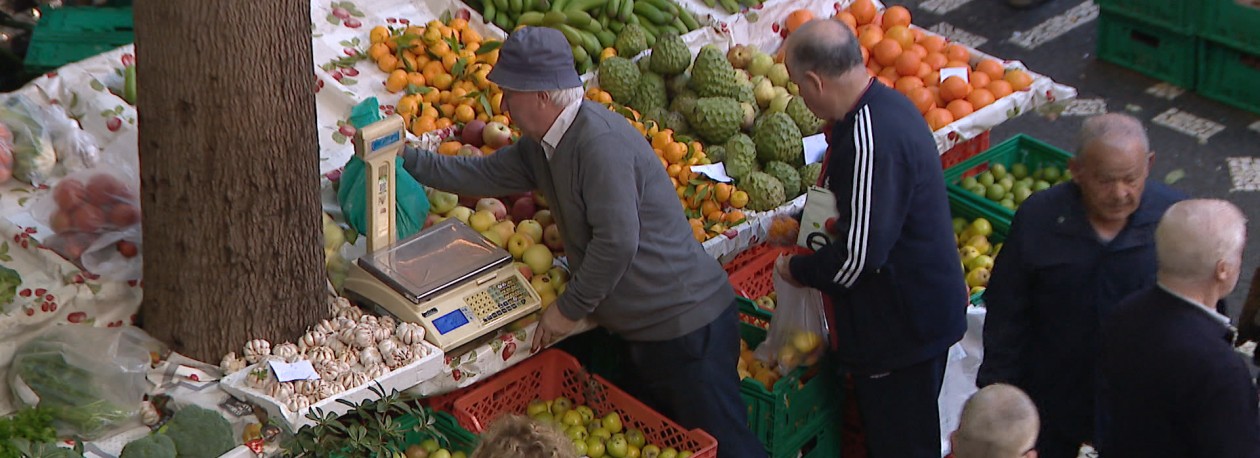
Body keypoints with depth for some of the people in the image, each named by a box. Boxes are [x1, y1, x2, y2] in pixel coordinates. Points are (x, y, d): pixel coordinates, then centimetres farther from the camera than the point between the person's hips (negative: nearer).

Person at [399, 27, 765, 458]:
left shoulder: (600, 141, -24)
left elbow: (617, 242, -27)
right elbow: (485, 174, 21)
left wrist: (569, 308, -16)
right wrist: (408, 159, 19)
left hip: (687, 323, -10)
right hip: (644, 326, 10)